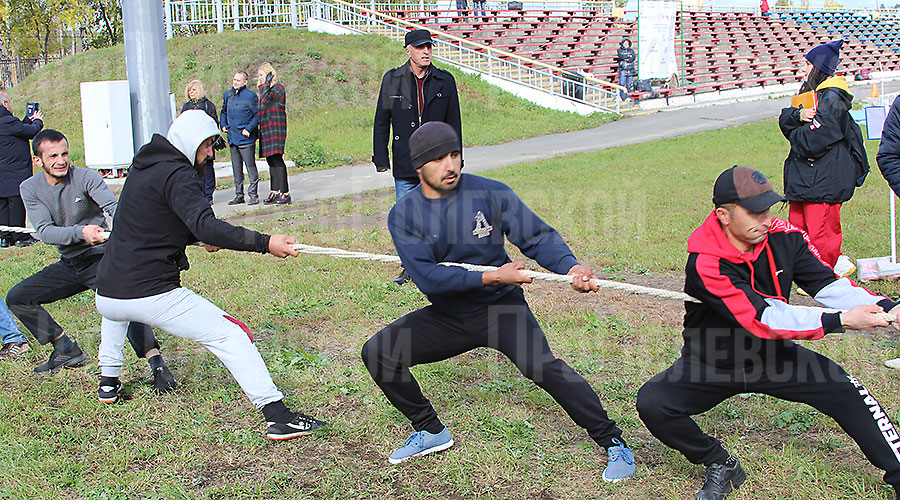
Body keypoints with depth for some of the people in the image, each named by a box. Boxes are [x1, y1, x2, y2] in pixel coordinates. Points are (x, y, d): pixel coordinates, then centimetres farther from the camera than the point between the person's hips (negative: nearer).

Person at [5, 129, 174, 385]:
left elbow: (113, 206, -31)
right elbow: (44, 231, -15)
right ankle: (67, 350, 14)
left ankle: (157, 363, -33)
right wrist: (81, 232, -34)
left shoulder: (86, 178, -14)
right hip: (69, 264, 6)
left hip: (101, 258, -6)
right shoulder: (30, 188, -2)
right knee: (17, 298, 2)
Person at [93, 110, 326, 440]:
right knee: (230, 335, -7)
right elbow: (206, 225, -27)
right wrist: (265, 243, -33)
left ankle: (108, 381, 46)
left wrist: (203, 237, 13)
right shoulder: (175, 174, -11)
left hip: (106, 297, 8)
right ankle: (277, 415, -16)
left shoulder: (143, 167, 16)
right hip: (154, 297, -8)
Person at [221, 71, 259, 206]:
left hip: (245, 138, -6)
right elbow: (224, 112, 26)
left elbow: (257, 115, -6)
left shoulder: (250, 96, -6)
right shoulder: (228, 94, 14)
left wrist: (248, 129, -15)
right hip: (232, 137, 7)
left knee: (250, 166, -4)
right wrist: (223, 125, 11)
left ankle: (253, 195, 2)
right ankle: (239, 195, 17)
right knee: (236, 168, 11)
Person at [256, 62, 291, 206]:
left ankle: (285, 193, -13)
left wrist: (266, 84, -11)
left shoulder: (278, 87, -5)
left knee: (277, 159, -13)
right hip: (266, 128, 9)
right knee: (271, 160, 7)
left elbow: (266, 99, -20)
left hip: (276, 126, -9)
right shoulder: (265, 89, 21)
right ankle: (275, 191, 10)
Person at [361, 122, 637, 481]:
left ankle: (612, 442, -9)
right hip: (446, 316, 3)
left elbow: (537, 236, -14)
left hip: (501, 307, -3)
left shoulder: (491, 194, -10)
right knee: (377, 352, -7)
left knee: (541, 365, -25)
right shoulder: (404, 215, -9)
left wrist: (570, 266, -34)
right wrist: (491, 277, -28)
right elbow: (427, 278, -20)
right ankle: (431, 432, 12)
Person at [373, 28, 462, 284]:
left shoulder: (445, 81, 4)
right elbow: (381, 121, 9)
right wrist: (380, 158, 3)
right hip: (404, 165, 0)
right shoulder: (392, 80, 4)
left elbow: (454, 124, 9)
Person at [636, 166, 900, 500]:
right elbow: (761, 319, -36)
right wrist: (839, 321, -40)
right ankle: (720, 465, 2)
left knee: (844, 390, -15)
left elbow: (828, 284, -15)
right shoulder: (704, 263, -30)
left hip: (773, 355, 3)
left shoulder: (784, 238, -14)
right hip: (713, 365, -3)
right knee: (651, 404, -22)